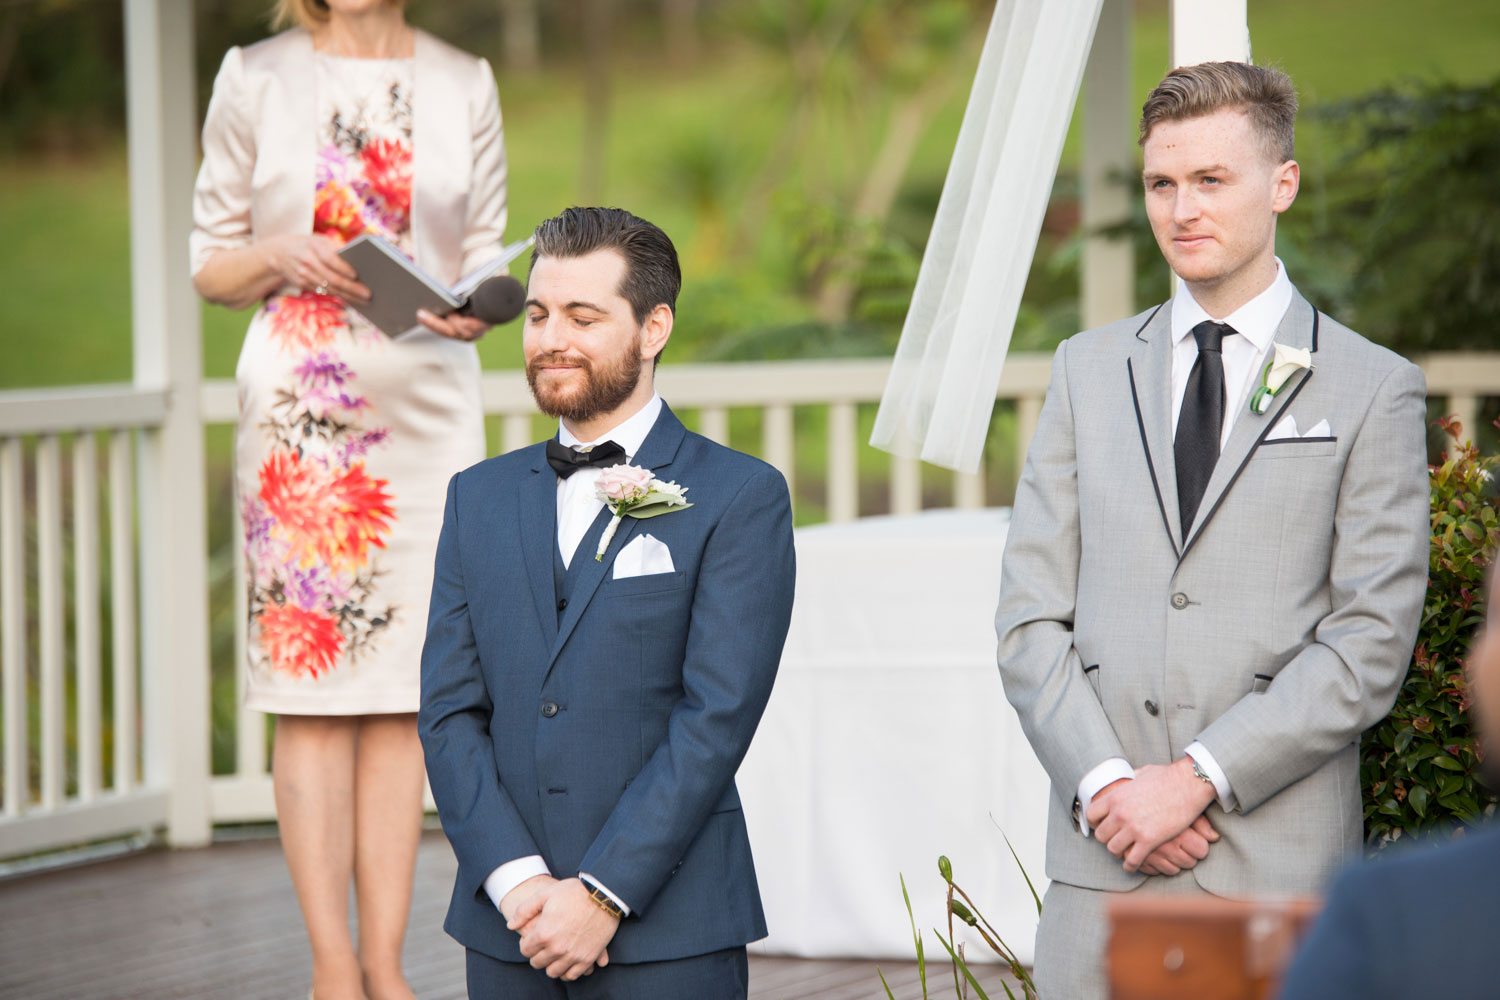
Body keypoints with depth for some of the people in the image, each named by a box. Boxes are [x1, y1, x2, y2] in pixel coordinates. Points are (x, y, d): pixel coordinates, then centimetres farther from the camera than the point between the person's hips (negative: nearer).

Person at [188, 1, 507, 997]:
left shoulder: (464, 85, 9)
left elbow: (485, 261, 12)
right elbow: (210, 266, 8)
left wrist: (472, 309, -10)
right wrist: (282, 258, -13)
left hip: (430, 404, 2)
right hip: (300, 399, -2)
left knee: (404, 690, 2)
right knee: (311, 685, -5)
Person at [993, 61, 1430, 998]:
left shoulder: (1375, 390, 3)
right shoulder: (1088, 370, 13)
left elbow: (1368, 646, -5)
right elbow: (1031, 616, 8)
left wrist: (1198, 778, -12)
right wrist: (1103, 782, -7)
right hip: (1101, 863, 3)